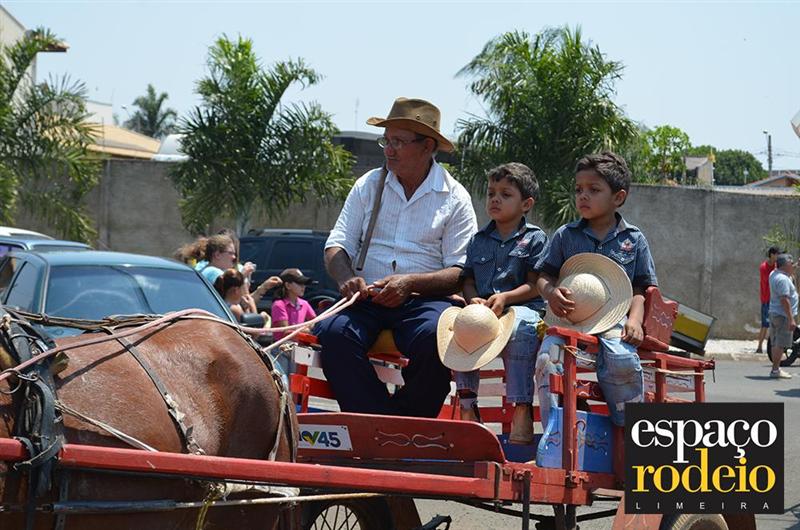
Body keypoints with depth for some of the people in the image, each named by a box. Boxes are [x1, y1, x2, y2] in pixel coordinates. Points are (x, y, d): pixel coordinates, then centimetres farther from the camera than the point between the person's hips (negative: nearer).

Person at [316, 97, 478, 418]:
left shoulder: (455, 198, 6)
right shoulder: (368, 185, 16)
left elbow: (462, 272, -1)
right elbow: (337, 247, 13)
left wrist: (410, 282, -17)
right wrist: (347, 278, -11)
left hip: (424, 300, -2)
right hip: (366, 297, 2)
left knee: (436, 336, -36)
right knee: (333, 331, -31)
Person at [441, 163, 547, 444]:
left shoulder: (535, 238, 7)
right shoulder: (478, 239, 21)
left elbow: (535, 285, -1)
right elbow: (467, 281, 16)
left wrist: (505, 298, -17)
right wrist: (473, 299, -7)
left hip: (522, 307, -4)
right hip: (482, 309, 4)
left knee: (520, 329, -39)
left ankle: (522, 411, -39)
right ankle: (467, 406, -21)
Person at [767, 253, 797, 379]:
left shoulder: (773, 274, 11)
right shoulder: (783, 279, -19)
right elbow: (785, 300, -24)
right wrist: (791, 319, -25)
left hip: (774, 313, 10)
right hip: (783, 315, -10)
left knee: (776, 344, 14)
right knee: (781, 344, -7)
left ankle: (776, 369, 20)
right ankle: (775, 370, -7)